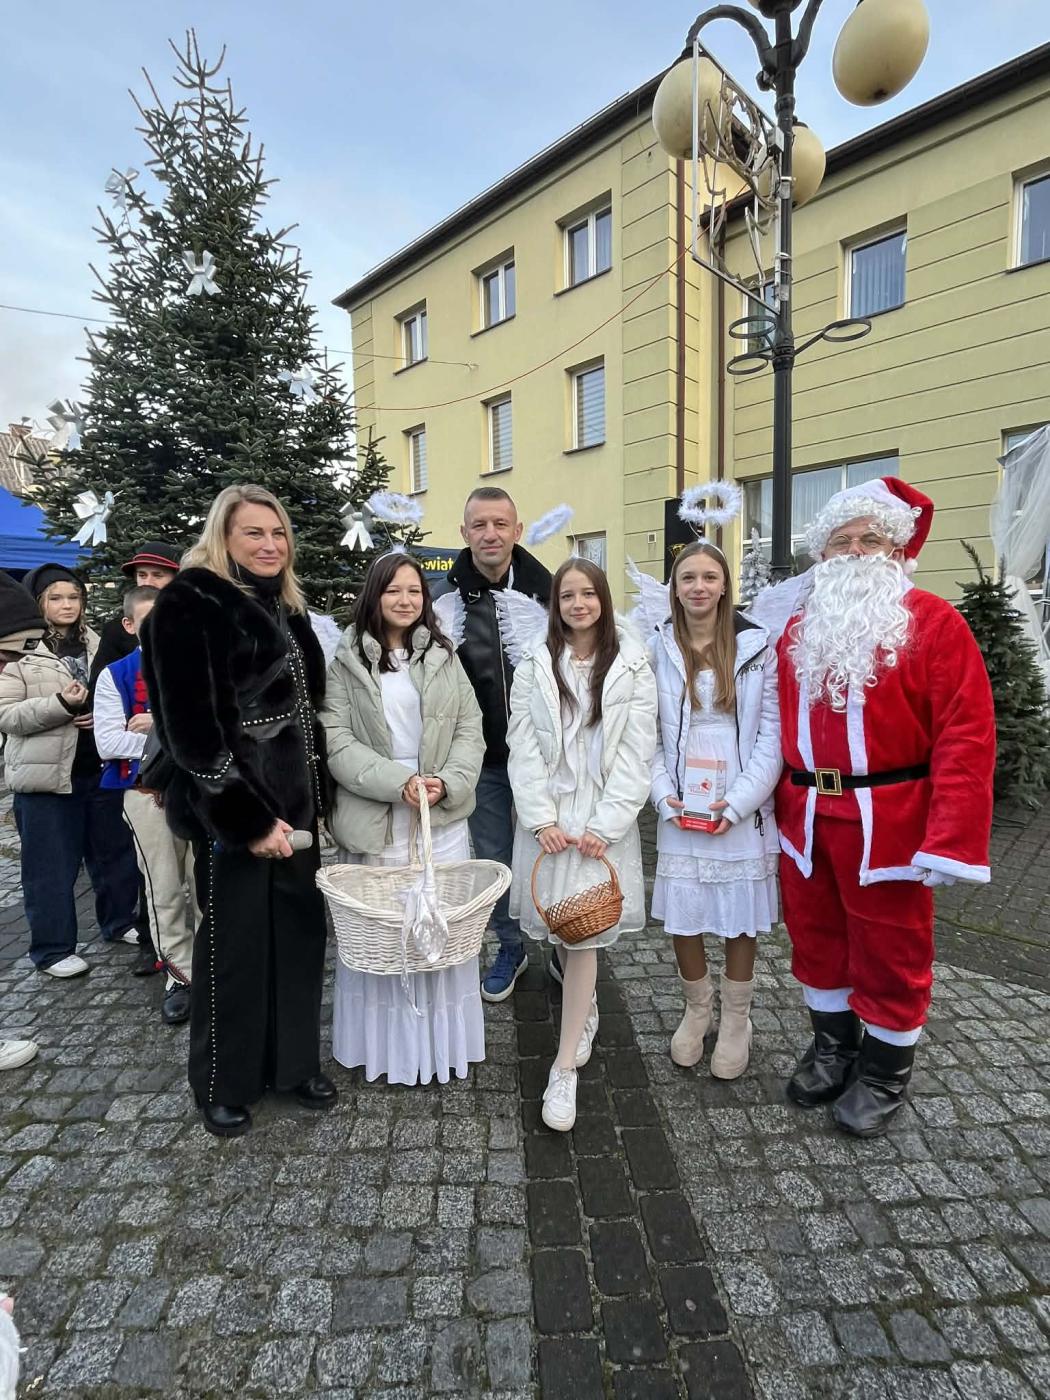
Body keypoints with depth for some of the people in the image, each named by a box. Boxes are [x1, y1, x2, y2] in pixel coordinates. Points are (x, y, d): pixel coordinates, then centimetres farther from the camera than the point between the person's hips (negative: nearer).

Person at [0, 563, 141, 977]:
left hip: (102, 768, 5)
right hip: (47, 773, -4)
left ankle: (119, 923, 33)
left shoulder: (99, 645, 10)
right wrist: (61, 704, -22)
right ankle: (53, 949, 18)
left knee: (114, 851, 15)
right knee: (52, 865, 4)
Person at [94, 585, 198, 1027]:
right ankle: (181, 976, 22)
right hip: (148, 794, 0)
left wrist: (161, 723, -17)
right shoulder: (115, 676, 0)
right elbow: (108, 743, -9)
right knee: (164, 889, 8)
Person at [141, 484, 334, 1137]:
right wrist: (247, 817, -18)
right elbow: (189, 725, -16)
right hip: (232, 808, -6)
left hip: (294, 803, 7)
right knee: (233, 944, 6)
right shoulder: (189, 604, -9)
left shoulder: (286, 608, 13)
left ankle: (294, 1062, 31)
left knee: (299, 931, 12)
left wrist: (317, 796, 11)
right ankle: (224, 1085, 27)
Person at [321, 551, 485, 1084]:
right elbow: (335, 740, -6)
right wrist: (396, 782, -16)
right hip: (375, 817, -2)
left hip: (443, 815, 2)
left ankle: (442, 1042, 24)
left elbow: (470, 729, 5)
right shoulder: (345, 662, 1)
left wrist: (447, 782, -12)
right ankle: (387, 1044, 23)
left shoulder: (443, 657, 9)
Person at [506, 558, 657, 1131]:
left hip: (602, 818, -2)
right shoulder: (534, 665, 4)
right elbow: (524, 748, -1)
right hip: (547, 815, 2)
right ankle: (585, 1010, 41)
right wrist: (541, 819, -10)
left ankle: (565, 1068, 6)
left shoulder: (631, 669, -1)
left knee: (583, 933, -3)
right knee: (558, 928, 13)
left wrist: (605, 825, -12)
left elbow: (635, 754, -5)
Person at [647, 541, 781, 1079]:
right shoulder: (657, 651, 3)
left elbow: (772, 734, -3)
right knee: (682, 919, 7)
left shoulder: (758, 648, -1)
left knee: (740, 921, 9)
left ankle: (736, 1020, 32)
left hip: (743, 811, -1)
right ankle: (696, 1007, 34)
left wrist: (738, 802, -11)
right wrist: (665, 796, -9)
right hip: (680, 812, 1)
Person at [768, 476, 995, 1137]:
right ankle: (833, 1047, 40)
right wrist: (777, 805, 9)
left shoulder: (933, 622, -8)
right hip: (806, 821, 5)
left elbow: (966, 736, -14)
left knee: (889, 952, 10)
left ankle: (884, 1073, 32)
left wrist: (948, 838, -19)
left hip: (887, 824, -5)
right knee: (816, 939, 18)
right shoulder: (798, 630, 9)